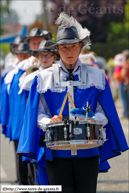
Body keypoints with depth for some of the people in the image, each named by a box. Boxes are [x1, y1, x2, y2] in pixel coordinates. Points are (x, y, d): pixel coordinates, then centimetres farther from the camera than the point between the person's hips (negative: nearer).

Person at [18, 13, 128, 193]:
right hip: (57, 150, 0)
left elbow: (104, 111, 7)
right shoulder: (44, 78, 9)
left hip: (87, 149, 0)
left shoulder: (96, 76, 9)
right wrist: (49, 122, -14)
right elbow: (38, 113, 7)